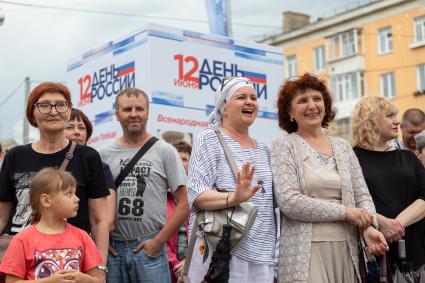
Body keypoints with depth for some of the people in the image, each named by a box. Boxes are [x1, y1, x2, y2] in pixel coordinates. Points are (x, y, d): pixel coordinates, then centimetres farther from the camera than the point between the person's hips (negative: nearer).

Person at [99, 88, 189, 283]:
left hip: (149, 248, -2)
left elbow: (183, 203, -3)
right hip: (112, 248, 3)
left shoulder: (165, 152, -1)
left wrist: (158, 241, -8)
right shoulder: (104, 155, 6)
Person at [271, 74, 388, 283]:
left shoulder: (343, 147, 14)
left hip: (346, 248, 5)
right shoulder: (284, 147, -1)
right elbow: (288, 201, -12)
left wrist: (368, 227, -8)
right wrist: (345, 212, -11)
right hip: (305, 251, -4)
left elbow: (362, 195, 13)